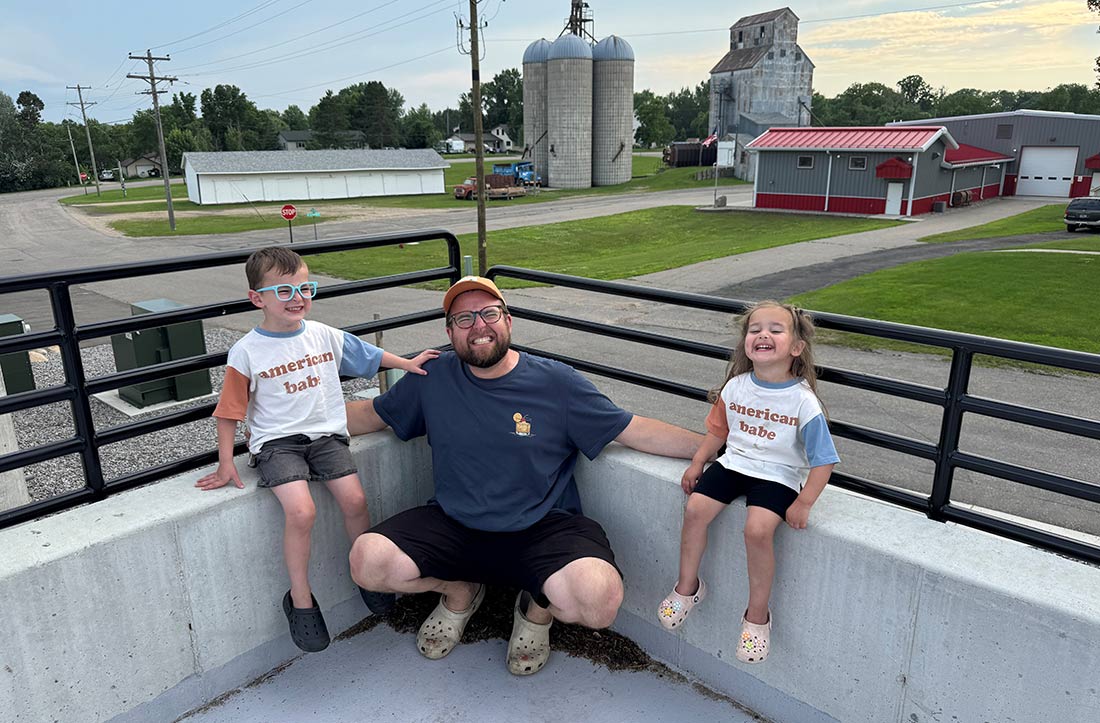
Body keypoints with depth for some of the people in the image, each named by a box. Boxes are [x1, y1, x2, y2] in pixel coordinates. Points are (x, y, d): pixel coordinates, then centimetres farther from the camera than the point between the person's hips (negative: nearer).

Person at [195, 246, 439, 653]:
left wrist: (408, 363, 18)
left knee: (355, 499, -14)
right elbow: (229, 412, 1)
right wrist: (226, 465, -1)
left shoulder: (325, 335, 5)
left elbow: (368, 355, 22)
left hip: (326, 433, 4)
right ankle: (300, 600, -4)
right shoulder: (247, 352, -5)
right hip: (277, 441, -3)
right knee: (301, 511, -24)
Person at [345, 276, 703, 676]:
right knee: (368, 561, -19)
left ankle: (537, 610, 11)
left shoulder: (556, 382, -4)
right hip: (453, 526, 3)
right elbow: (369, 415, 16)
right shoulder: (432, 379, 2)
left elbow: (636, 431, -3)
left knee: (599, 600, -30)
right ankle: (460, 590, 14)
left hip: (541, 531, -2)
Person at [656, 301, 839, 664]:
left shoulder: (803, 401, -12)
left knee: (757, 529, -27)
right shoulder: (736, 387, 2)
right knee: (695, 508, -15)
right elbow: (718, 430, 17)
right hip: (733, 463, 5)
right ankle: (687, 586, 8)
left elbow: (823, 460, -8)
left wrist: (803, 503, -14)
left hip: (778, 475, -4)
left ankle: (757, 614, -4)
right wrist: (697, 463, 7)